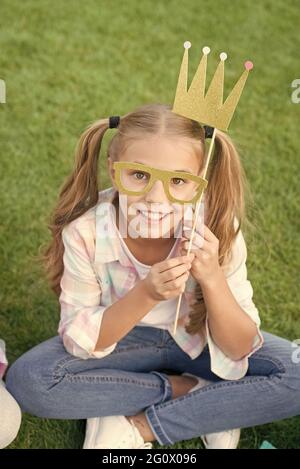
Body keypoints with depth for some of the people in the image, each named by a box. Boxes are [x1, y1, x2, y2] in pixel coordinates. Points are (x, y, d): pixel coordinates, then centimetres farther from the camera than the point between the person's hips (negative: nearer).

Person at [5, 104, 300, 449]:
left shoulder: (218, 229, -25)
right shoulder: (85, 232, -26)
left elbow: (238, 350, -18)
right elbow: (79, 342, -20)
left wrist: (212, 279, -37)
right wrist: (146, 294, -37)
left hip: (197, 341, 1)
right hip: (120, 341, 0)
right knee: (26, 379, -26)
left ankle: (138, 426, -16)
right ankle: (189, 390, -12)